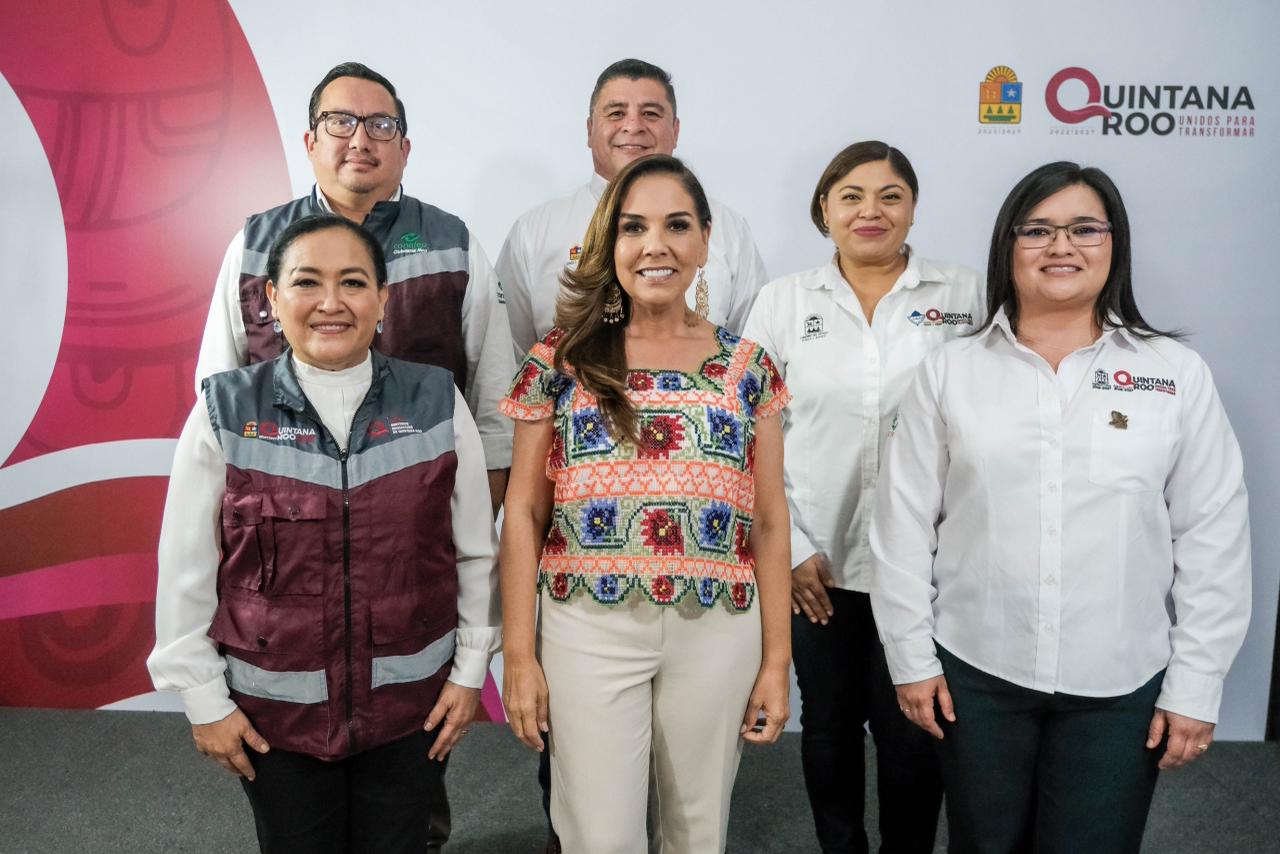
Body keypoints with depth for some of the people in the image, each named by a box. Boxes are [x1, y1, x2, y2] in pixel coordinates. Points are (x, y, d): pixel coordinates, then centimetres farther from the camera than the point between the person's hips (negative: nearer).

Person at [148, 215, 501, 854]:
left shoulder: (436, 402, -6)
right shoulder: (226, 412, -8)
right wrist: (204, 699, 1)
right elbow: (185, 571, -2)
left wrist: (470, 668, 3)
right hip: (273, 710, 0)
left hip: (411, 702, 1)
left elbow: (475, 551, 0)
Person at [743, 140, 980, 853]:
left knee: (911, 733, 7)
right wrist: (789, 546, -4)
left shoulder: (965, 295, 1)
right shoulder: (786, 300, 3)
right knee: (828, 726, 15)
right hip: (820, 563, 1)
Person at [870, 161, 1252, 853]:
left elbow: (1212, 538, 0)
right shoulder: (951, 370, -1)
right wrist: (911, 657, -1)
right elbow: (905, 522, -1)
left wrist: (1195, 686, -1)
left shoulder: (1176, 374, -1)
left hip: (1122, 683, 0)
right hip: (974, 671, 1)